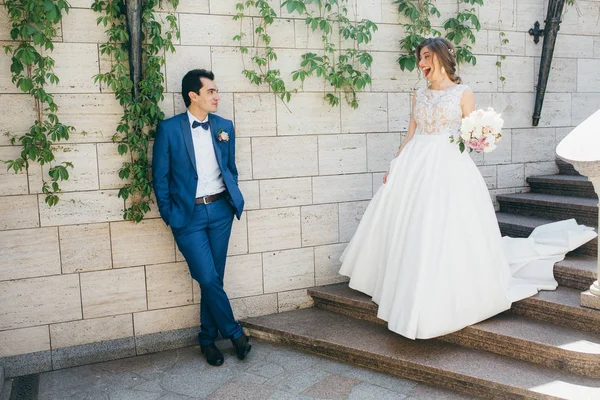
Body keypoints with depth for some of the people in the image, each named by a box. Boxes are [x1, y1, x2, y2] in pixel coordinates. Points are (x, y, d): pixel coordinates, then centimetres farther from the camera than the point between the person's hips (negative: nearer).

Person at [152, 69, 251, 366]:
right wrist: (169, 214, -2)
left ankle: (208, 338, 24)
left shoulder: (225, 126, 7)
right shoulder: (169, 128, -4)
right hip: (188, 215, -3)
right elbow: (160, 175, -1)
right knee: (208, 279, -8)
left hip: (220, 210, 4)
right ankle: (234, 332, 12)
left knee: (214, 278, 8)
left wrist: (233, 200, 10)